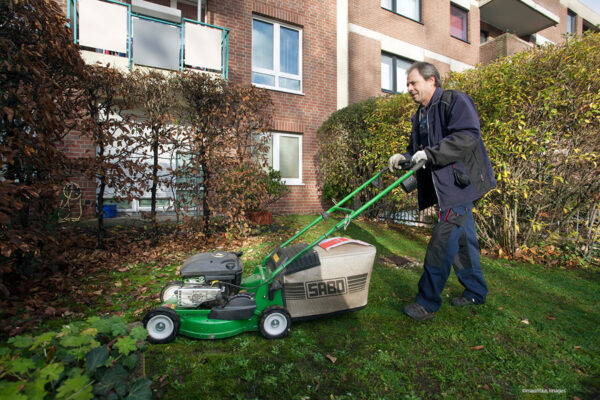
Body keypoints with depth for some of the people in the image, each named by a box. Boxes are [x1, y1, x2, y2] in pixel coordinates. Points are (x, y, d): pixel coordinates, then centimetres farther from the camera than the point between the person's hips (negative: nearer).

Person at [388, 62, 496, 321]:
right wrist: (404, 157, 0)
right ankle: (475, 292, 32)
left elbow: (468, 137, -21)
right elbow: (417, 149, 21)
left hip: (460, 183, -9)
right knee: (462, 240, 16)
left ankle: (428, 303, -1)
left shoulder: (455, 100, -8)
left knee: (442, 242, -11)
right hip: (444, 187, 9)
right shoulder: (420, 115, 18)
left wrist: (430, 153, -26)